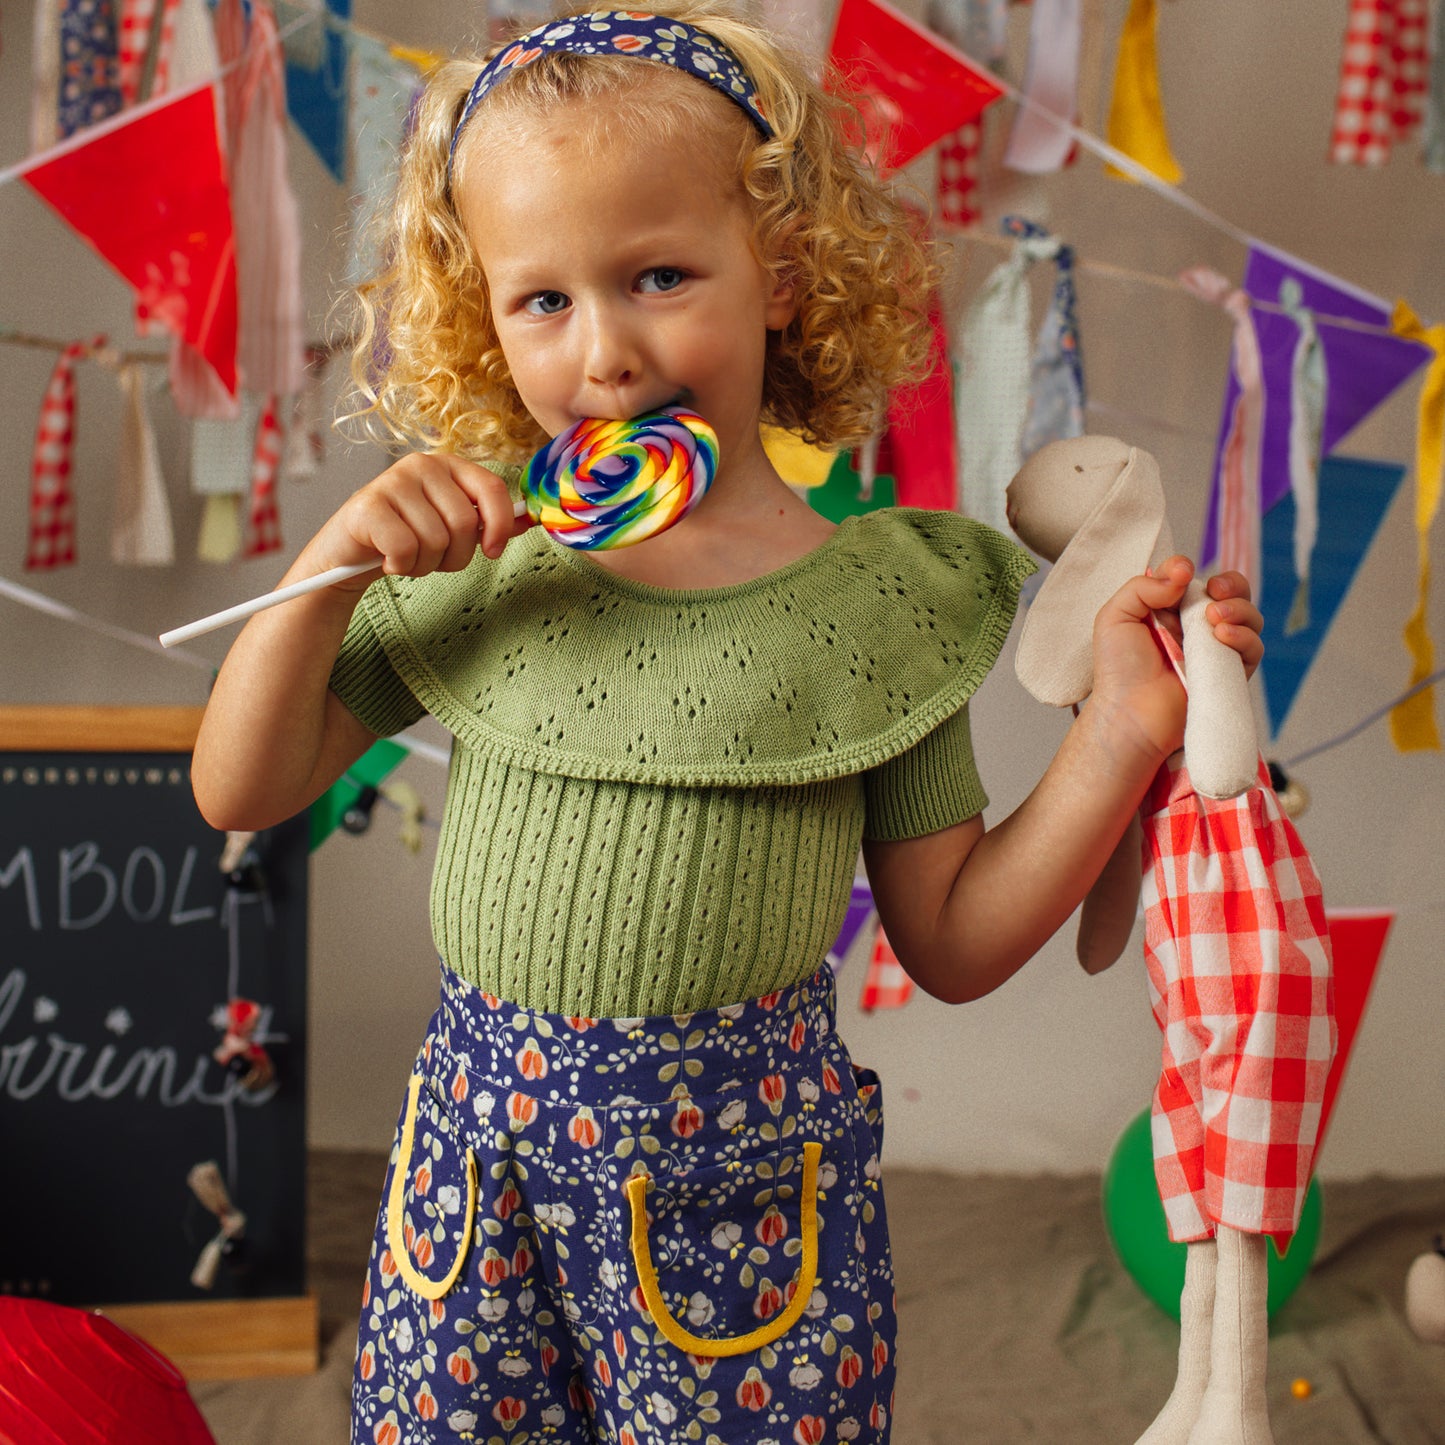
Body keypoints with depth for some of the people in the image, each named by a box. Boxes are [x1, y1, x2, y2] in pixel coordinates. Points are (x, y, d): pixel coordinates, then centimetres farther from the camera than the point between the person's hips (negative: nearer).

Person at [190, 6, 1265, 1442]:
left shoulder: (877, 593, -5)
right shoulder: (477, 570, -2)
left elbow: (952, 944, -2)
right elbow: (239, 790, 2)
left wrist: (1122, 732, -12)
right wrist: (336, 561, -11)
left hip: (745, 1164, -1)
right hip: (485, 1151, 2)